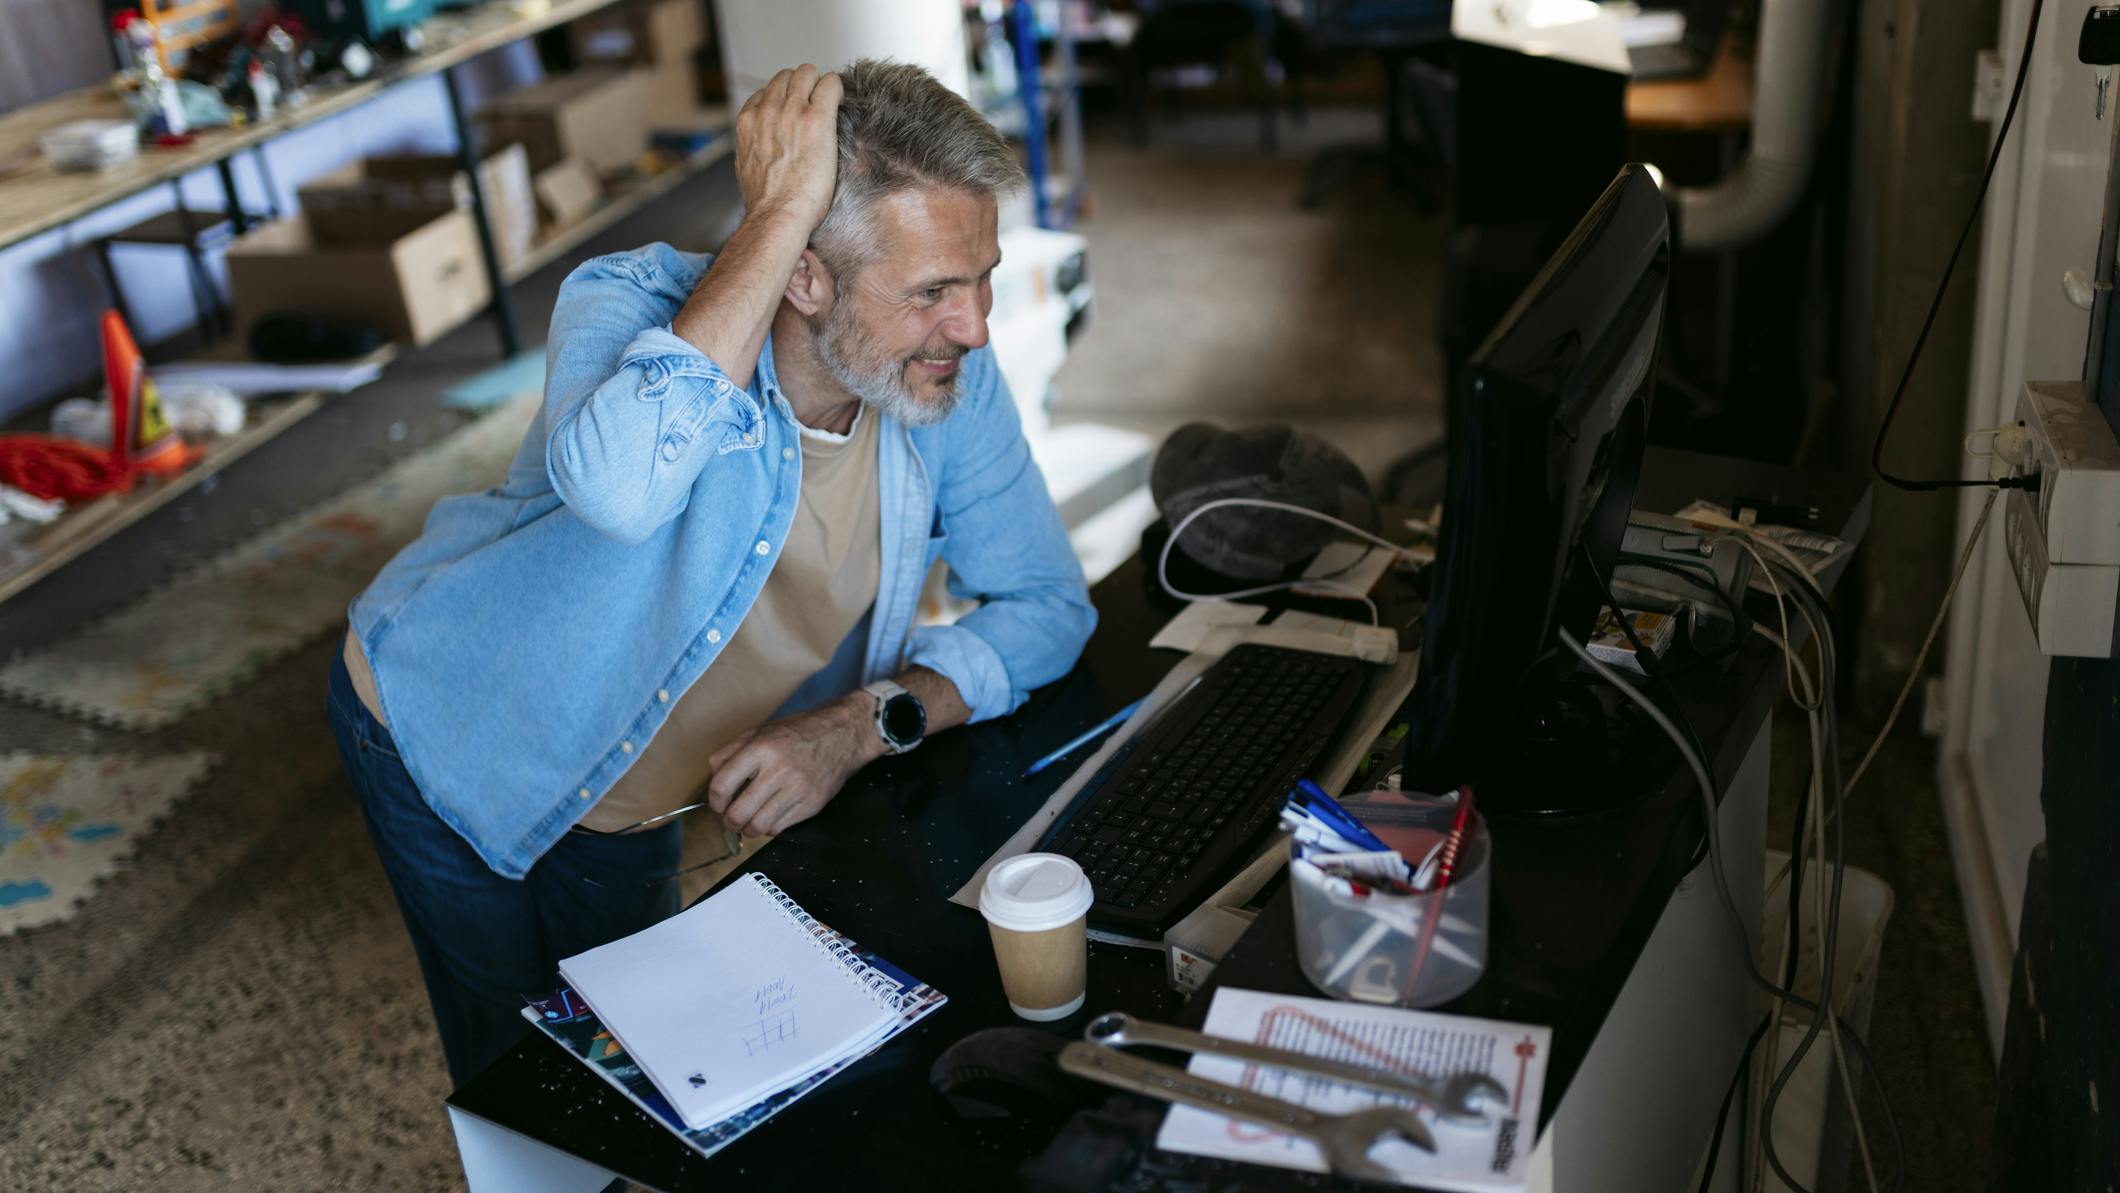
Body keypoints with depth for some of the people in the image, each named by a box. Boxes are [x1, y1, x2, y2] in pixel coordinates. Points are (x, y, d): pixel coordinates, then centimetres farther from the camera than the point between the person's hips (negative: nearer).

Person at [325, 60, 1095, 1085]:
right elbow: (623, 483, -56)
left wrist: (864, 723, -28)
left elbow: (1047, 605, -13)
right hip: (439, 726, -3)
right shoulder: (630, 306, -32)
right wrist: (778, 215, -48)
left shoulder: (946, 378, -20)